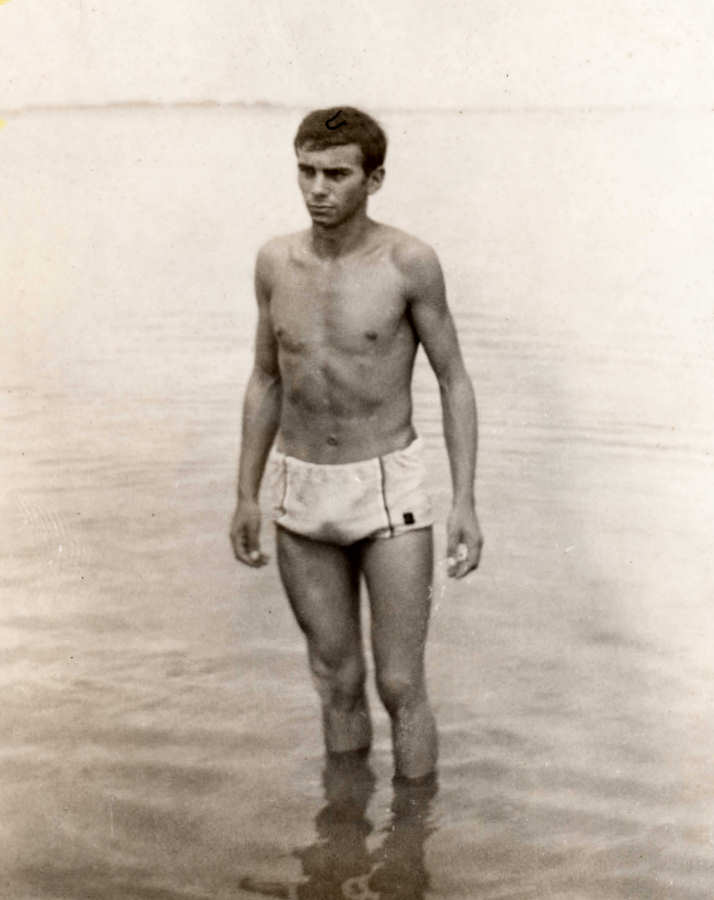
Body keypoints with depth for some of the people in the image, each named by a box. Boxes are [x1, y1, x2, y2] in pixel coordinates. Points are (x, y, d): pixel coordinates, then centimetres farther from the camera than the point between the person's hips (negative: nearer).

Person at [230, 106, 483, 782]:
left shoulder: (409, 263, -11)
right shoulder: (275, 262, 1)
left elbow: (454, 381, -5)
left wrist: (465, 502, -11)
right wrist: (246, 497, 10)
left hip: (388, 493, -4)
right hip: (302, 497, 4)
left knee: (400, 687, 0)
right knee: (337, 683, 13)